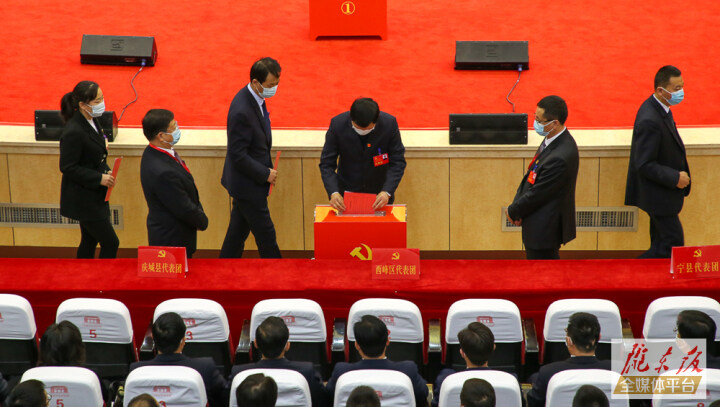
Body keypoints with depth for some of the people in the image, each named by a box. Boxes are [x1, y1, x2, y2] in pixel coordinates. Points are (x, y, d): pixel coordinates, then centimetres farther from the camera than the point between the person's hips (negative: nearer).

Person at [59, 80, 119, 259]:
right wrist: (99, 178, -21)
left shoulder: (91, 120, 3)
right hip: (83, 200, -9)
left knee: (89, 241, 19)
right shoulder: (73, 132, -26)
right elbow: (67, 167, -21)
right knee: (110, 243, -3)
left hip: (95, 196, 9)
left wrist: (105, 172, 1)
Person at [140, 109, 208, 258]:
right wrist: (202, 221, -5)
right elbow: (184, 210, -23)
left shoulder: (153, 153, -2)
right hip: (172, 239, -9)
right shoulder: (163, 172, -34)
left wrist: (198, 215, 7)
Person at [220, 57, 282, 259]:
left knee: (239, 229, 20)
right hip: (247, 185, -10)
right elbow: (237, 155, -25)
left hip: (248, 181, 10)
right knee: (265, 234, 4)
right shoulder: (242, 112, -29)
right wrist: (265, 174, -18)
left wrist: (266, 169, 12)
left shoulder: (255, 98, 1)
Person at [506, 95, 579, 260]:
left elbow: (537, 193, -23)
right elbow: (531, 174, 8)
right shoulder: (553, 140, 0)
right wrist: (516, 206, -2)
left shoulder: (560, 158, -31)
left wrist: (513, 211, -8)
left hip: (545, 228, -10)